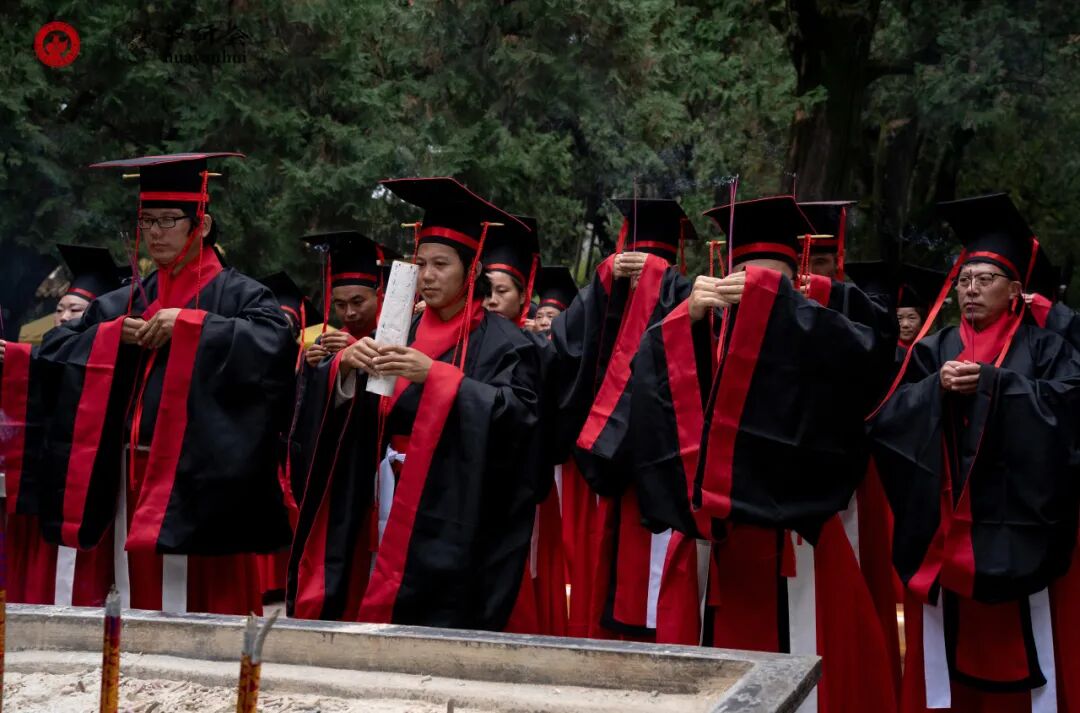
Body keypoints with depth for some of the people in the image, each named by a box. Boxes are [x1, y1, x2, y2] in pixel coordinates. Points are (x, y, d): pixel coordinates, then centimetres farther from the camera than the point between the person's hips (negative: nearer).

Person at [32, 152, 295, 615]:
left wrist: (188, 324, -18)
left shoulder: (238, 293, 0)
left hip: (200, 479, -5)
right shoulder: (125, 301, 16)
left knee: (203, 603, -4)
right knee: (141, 606, 10)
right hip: (135, 475, 5)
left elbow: (274, 344, -20)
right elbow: (53, 351, 12)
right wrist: (114, 334, -5)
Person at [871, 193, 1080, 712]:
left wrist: (990, 382, -17)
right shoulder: (935, 349, 12)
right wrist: (936, 387, -15)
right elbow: (887, 416, 1)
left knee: (1022, 647, 2)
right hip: (945, 528, 2)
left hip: (1014, 528, -2)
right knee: (947, 650, 7)